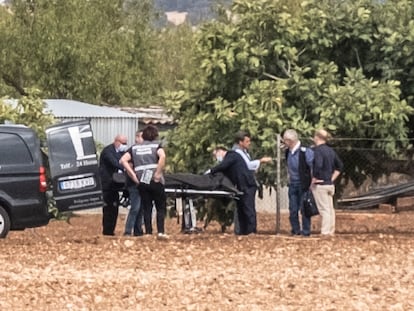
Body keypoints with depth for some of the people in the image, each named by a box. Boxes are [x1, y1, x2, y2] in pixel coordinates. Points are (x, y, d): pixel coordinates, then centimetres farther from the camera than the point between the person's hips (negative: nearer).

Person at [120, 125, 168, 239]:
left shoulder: (135, 148, 12)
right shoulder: (156, 145, 2)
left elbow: (123, 160, 0)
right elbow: (162, 156, -20)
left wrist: (133, 176, -1)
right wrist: (158, 174, -14)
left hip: (141, 182, 3)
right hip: (156, 182, -3)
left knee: (146, 208, 8)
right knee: (161, 208, 5)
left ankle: (148, 232, 1)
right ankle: (161, 231, -7)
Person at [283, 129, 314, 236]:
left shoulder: (305, 151, -18)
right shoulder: (288, 152, 4)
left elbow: (313, 167, -14)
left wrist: (312, 184, -11)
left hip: (303, 184, -7)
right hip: (292, 184, 7)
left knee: (304, 209, -2)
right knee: (293, 210, 7)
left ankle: (306, 231, 7)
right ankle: (296, 230, 17)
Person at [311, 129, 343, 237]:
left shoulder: (317, 150, -14)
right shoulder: (330, 150, 11)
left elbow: (318, 165, -30)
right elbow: (340, 166, 17)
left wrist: (314, 178, -18)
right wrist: (332, 178, 15)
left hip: (320, 184, -8)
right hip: (330, 184, 8)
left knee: (324, 209, -7)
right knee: (330, 208, 12)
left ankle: (325, 233, -7)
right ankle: (331, 231, 17)